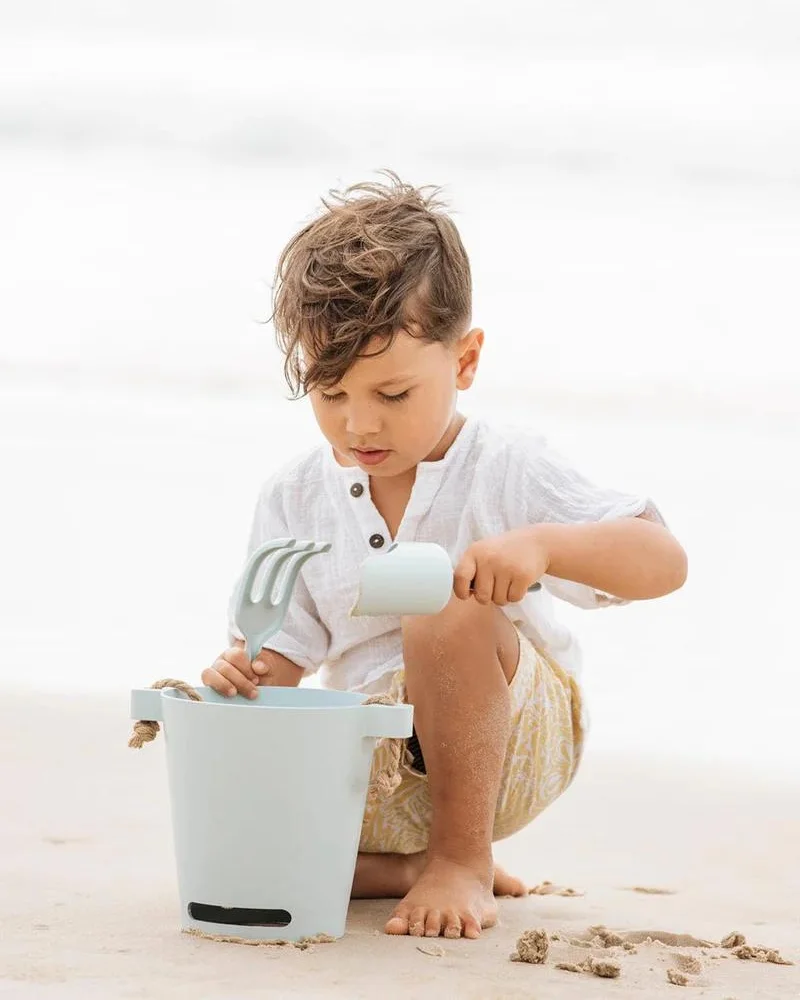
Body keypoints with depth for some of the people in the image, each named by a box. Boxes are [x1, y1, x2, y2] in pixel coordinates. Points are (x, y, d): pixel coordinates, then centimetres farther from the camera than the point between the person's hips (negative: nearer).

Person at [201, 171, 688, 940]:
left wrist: (542, 545, -36)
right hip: (381, 773, 4)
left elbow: (664, 562, -18)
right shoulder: (295, 499, 2)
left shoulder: (505, 470, -10)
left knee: (448, 607, -34)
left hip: (511, 745, -4)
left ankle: (462, 856, -17)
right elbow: (285, 650, 4)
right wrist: (245, 671, -22)